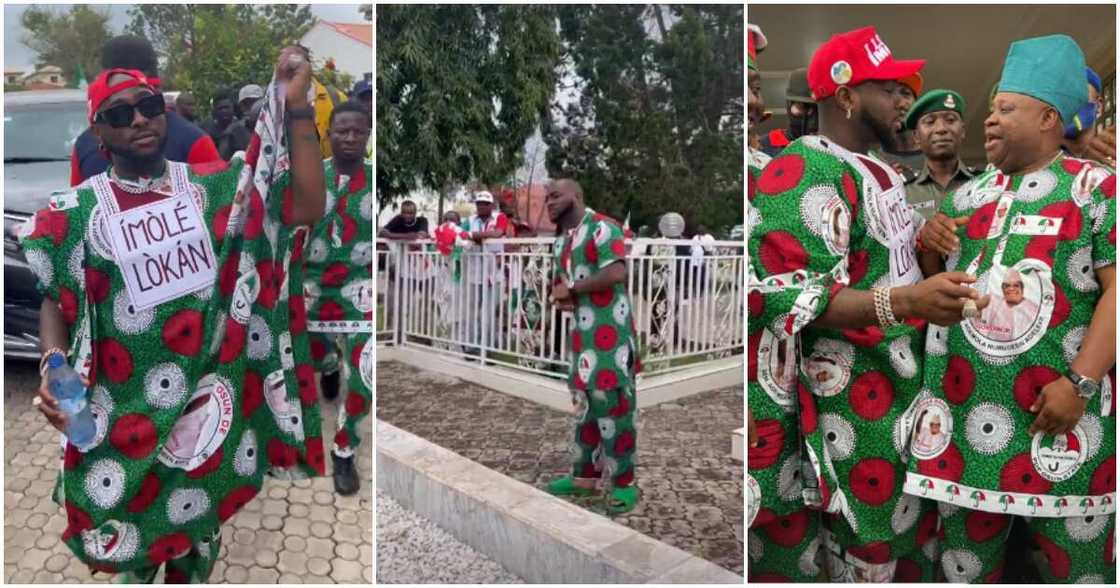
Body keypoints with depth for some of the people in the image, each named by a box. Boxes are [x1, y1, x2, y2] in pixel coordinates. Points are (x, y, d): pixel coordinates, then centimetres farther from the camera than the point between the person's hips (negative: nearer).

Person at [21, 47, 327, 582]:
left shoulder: (213, 187, -4)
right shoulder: (75, 213, -3)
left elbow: (307, 206, -15)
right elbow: (55, 302, 4)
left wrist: (297, 109, -22)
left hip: (207, 398, 0)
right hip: (124, 407, 0)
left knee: (199, 522, 21)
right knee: (126, 524, 17)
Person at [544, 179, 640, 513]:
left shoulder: (602, 228, -9)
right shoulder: (560, 241, 17)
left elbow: (616, 273, -22)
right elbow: (560, 285, 23)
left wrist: (571, 290, -13)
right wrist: (560, 298, -3)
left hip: (610, 335, -8)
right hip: (580, 334, 8)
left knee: (611, 403, -5)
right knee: (583, 403, 13)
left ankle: (623, 483, 6)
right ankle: (584, 476, 24)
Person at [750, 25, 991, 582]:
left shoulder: (876, 169, 14)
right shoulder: (802, 177, -19)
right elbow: (792, 298, -28)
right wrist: (906, 300, -37)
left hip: (909, 378, 10)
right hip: (857, 398, -10)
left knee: (919, 524, 22)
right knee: (868, 546, 4)